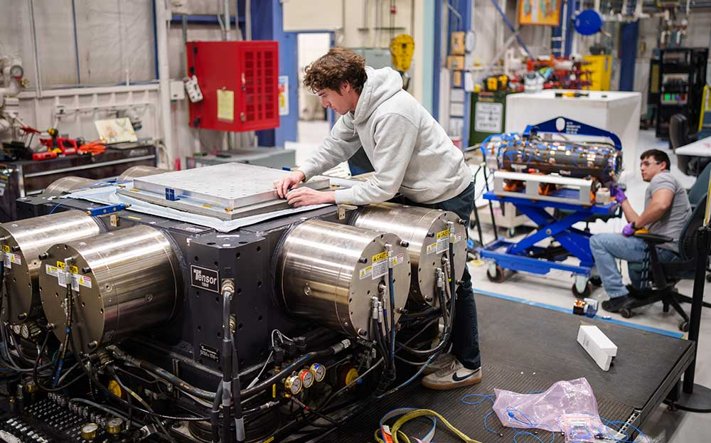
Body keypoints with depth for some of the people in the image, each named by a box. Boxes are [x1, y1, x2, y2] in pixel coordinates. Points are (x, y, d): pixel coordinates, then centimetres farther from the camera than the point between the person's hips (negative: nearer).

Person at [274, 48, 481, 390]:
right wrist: (302, 172, -12)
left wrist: (325, 197, -29)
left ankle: (468, 364, 17)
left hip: (446, 197, -9)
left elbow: (384, 187, -31)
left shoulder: (391, 115, -34)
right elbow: (337, 144, 5)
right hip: (415, 192, 9)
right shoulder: (359, 103, -5)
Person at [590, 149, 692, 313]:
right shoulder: (663, 183, 28)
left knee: (597, 241, -8)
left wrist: (634, 225, -16)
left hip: (661, 248, -11)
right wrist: (623, 200, 30)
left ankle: (618, 295, -10)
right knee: (633, 239, 41)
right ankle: (638, 288, 37)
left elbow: (660, 205, -28)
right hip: (670, 250, 11)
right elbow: (641, 223, 27)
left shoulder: (662, 178, -4)